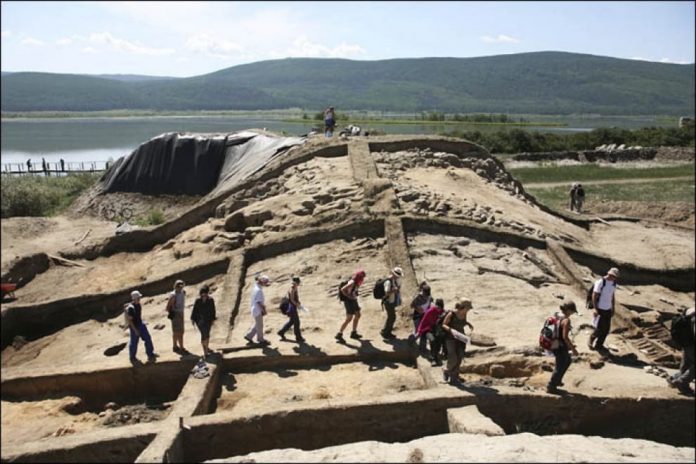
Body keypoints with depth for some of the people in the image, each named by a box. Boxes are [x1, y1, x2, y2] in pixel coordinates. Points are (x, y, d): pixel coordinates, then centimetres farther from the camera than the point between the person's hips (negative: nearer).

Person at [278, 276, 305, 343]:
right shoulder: (292, 289, -22)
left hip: (294, 307, 10)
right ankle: (298, 337, 11)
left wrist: (298, 303, 4)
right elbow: (292, 300, -22)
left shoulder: (295, 288, 7)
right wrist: (297, 304, -11)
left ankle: (281, 332, 30)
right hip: (292, 308, -10)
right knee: (296, 322, 0)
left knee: (291, 321, 19)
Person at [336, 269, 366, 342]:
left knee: (357, 315, 19)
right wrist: (349, 296, -21)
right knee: (349, 319, -7)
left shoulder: (356, 282, 5)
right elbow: (342, 289, -31)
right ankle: (339, 335, 0)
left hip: (354, 301, 10)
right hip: (349, 302, -10)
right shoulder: (352, 282, -22)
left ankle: (354, 333, 31)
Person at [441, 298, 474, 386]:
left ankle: (454, 378, 10)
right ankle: (447, 371, 20)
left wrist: (468, 324, -2)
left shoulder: (464, 314, -4)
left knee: (459, 359, -2)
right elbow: (443, 325, -12)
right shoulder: (451, 314, -20)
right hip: (450, 338, -5)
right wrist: (451, 330, -28)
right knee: (453, 359, -11)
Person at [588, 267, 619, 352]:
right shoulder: (600, 282, -15)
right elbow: (594, 296, -13)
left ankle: (599, 345, 22)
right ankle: (591, 341, 20)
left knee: (606, 329, 8)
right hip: (600, 309, -7)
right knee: (599, 329, -5)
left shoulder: (614, 283, 6)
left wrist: (613, 308, 15)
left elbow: (612, 296, 16)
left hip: (608, 310, 7)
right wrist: (595, 309, -17)